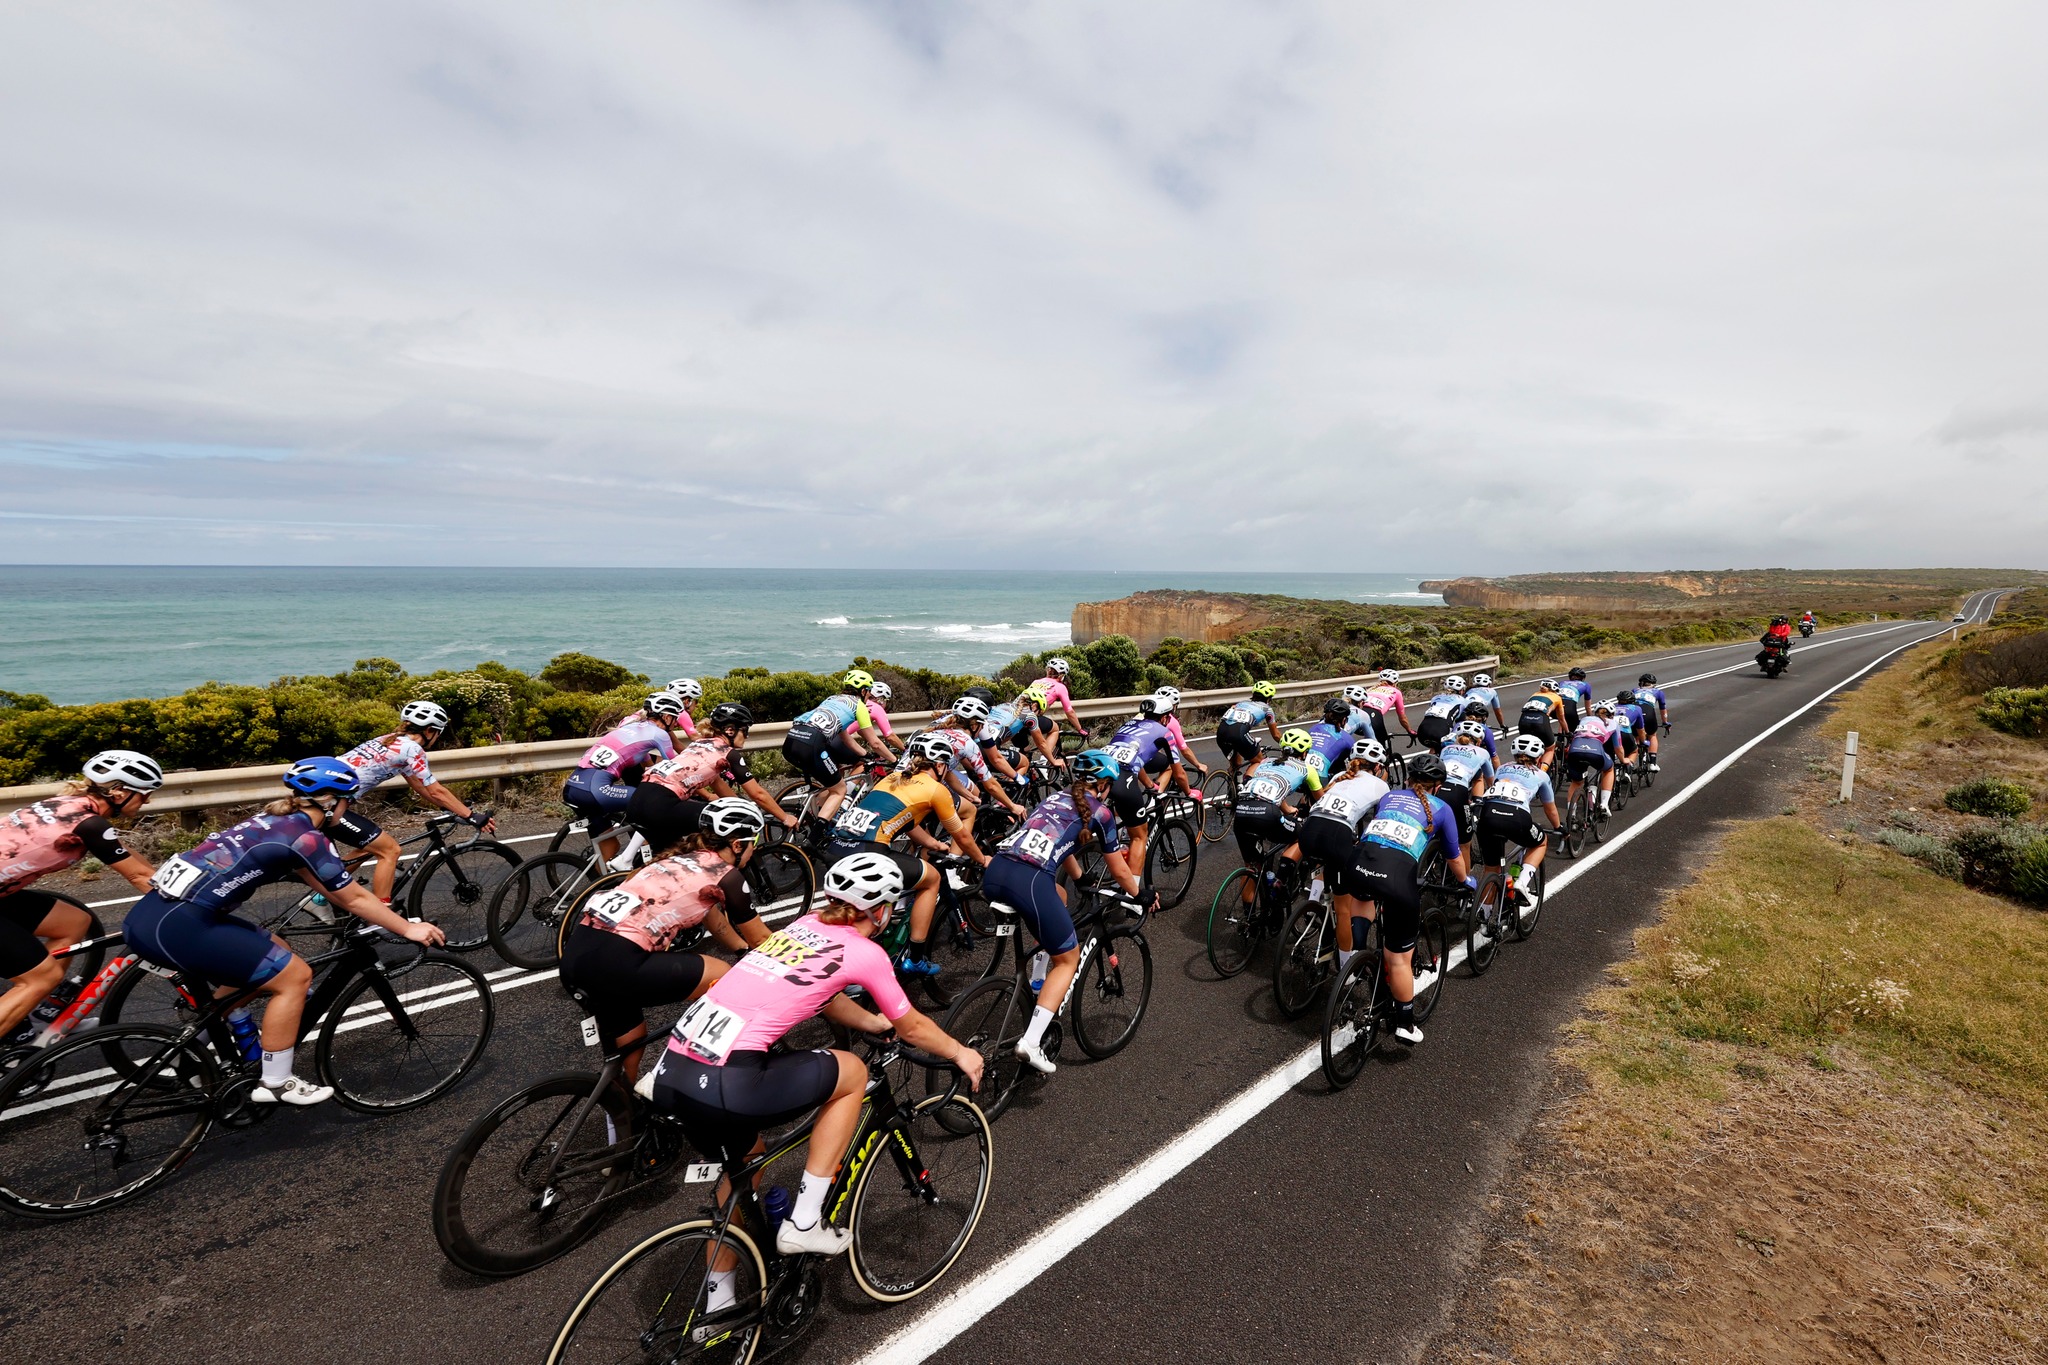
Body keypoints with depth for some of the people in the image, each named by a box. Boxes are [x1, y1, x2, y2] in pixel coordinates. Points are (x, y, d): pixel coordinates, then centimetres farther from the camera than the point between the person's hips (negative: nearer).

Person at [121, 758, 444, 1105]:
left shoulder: (278, 822, 17)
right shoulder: (306, 837, -10)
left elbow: (341, 892, 27)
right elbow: (355, 899, -3)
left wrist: (384, 914, 31)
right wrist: (409, 929, 7)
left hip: (151, 914, 10)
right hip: (174, 926, -10)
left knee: (270, 951, 24)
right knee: (295, 976, -2)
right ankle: (275, 1085, 9)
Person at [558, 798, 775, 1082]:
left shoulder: (683, 858, 24)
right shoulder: (726, 875, 1)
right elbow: (761, 940, 14)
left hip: (576, 955, 9)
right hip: (615, 963, -9)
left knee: (624, 1057, 26)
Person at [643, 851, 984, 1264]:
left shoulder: (806, 926, 19)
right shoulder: (864, 952, 1)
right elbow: (912, 1028, 14)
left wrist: (876, 1023, 49)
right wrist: (960, 1053, 31)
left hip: (671, 1073, 8)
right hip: (724, 1086, -8)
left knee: (743, 1160, 33)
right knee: (852, 1072, 14)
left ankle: (719, 1295, 43)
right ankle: (804, 1224, 15)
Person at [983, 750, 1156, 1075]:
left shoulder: (1054, 799, 31)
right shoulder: (1100, 811, 15)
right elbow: (1120, 871, 23)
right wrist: (1142, 896, 42)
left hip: (993, 874, 7)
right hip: (1029, 881, -7)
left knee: (1058, 899, 36)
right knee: (1068, 958, 14)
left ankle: (1039, 987, 35)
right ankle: (1031, 1042, 0)